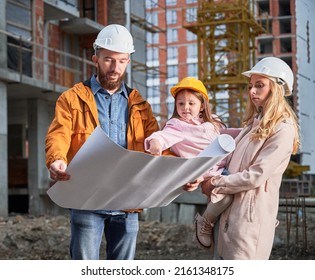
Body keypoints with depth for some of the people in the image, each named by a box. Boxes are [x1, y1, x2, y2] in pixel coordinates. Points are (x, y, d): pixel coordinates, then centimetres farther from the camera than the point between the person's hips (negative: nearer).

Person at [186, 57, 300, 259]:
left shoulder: (283, 130, -13)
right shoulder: (255, 123, 16)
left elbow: (255, 177, -17)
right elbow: (230, 161, 17)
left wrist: (215, 184, -9)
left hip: (251, 215, -9)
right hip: (231, 210, 9)